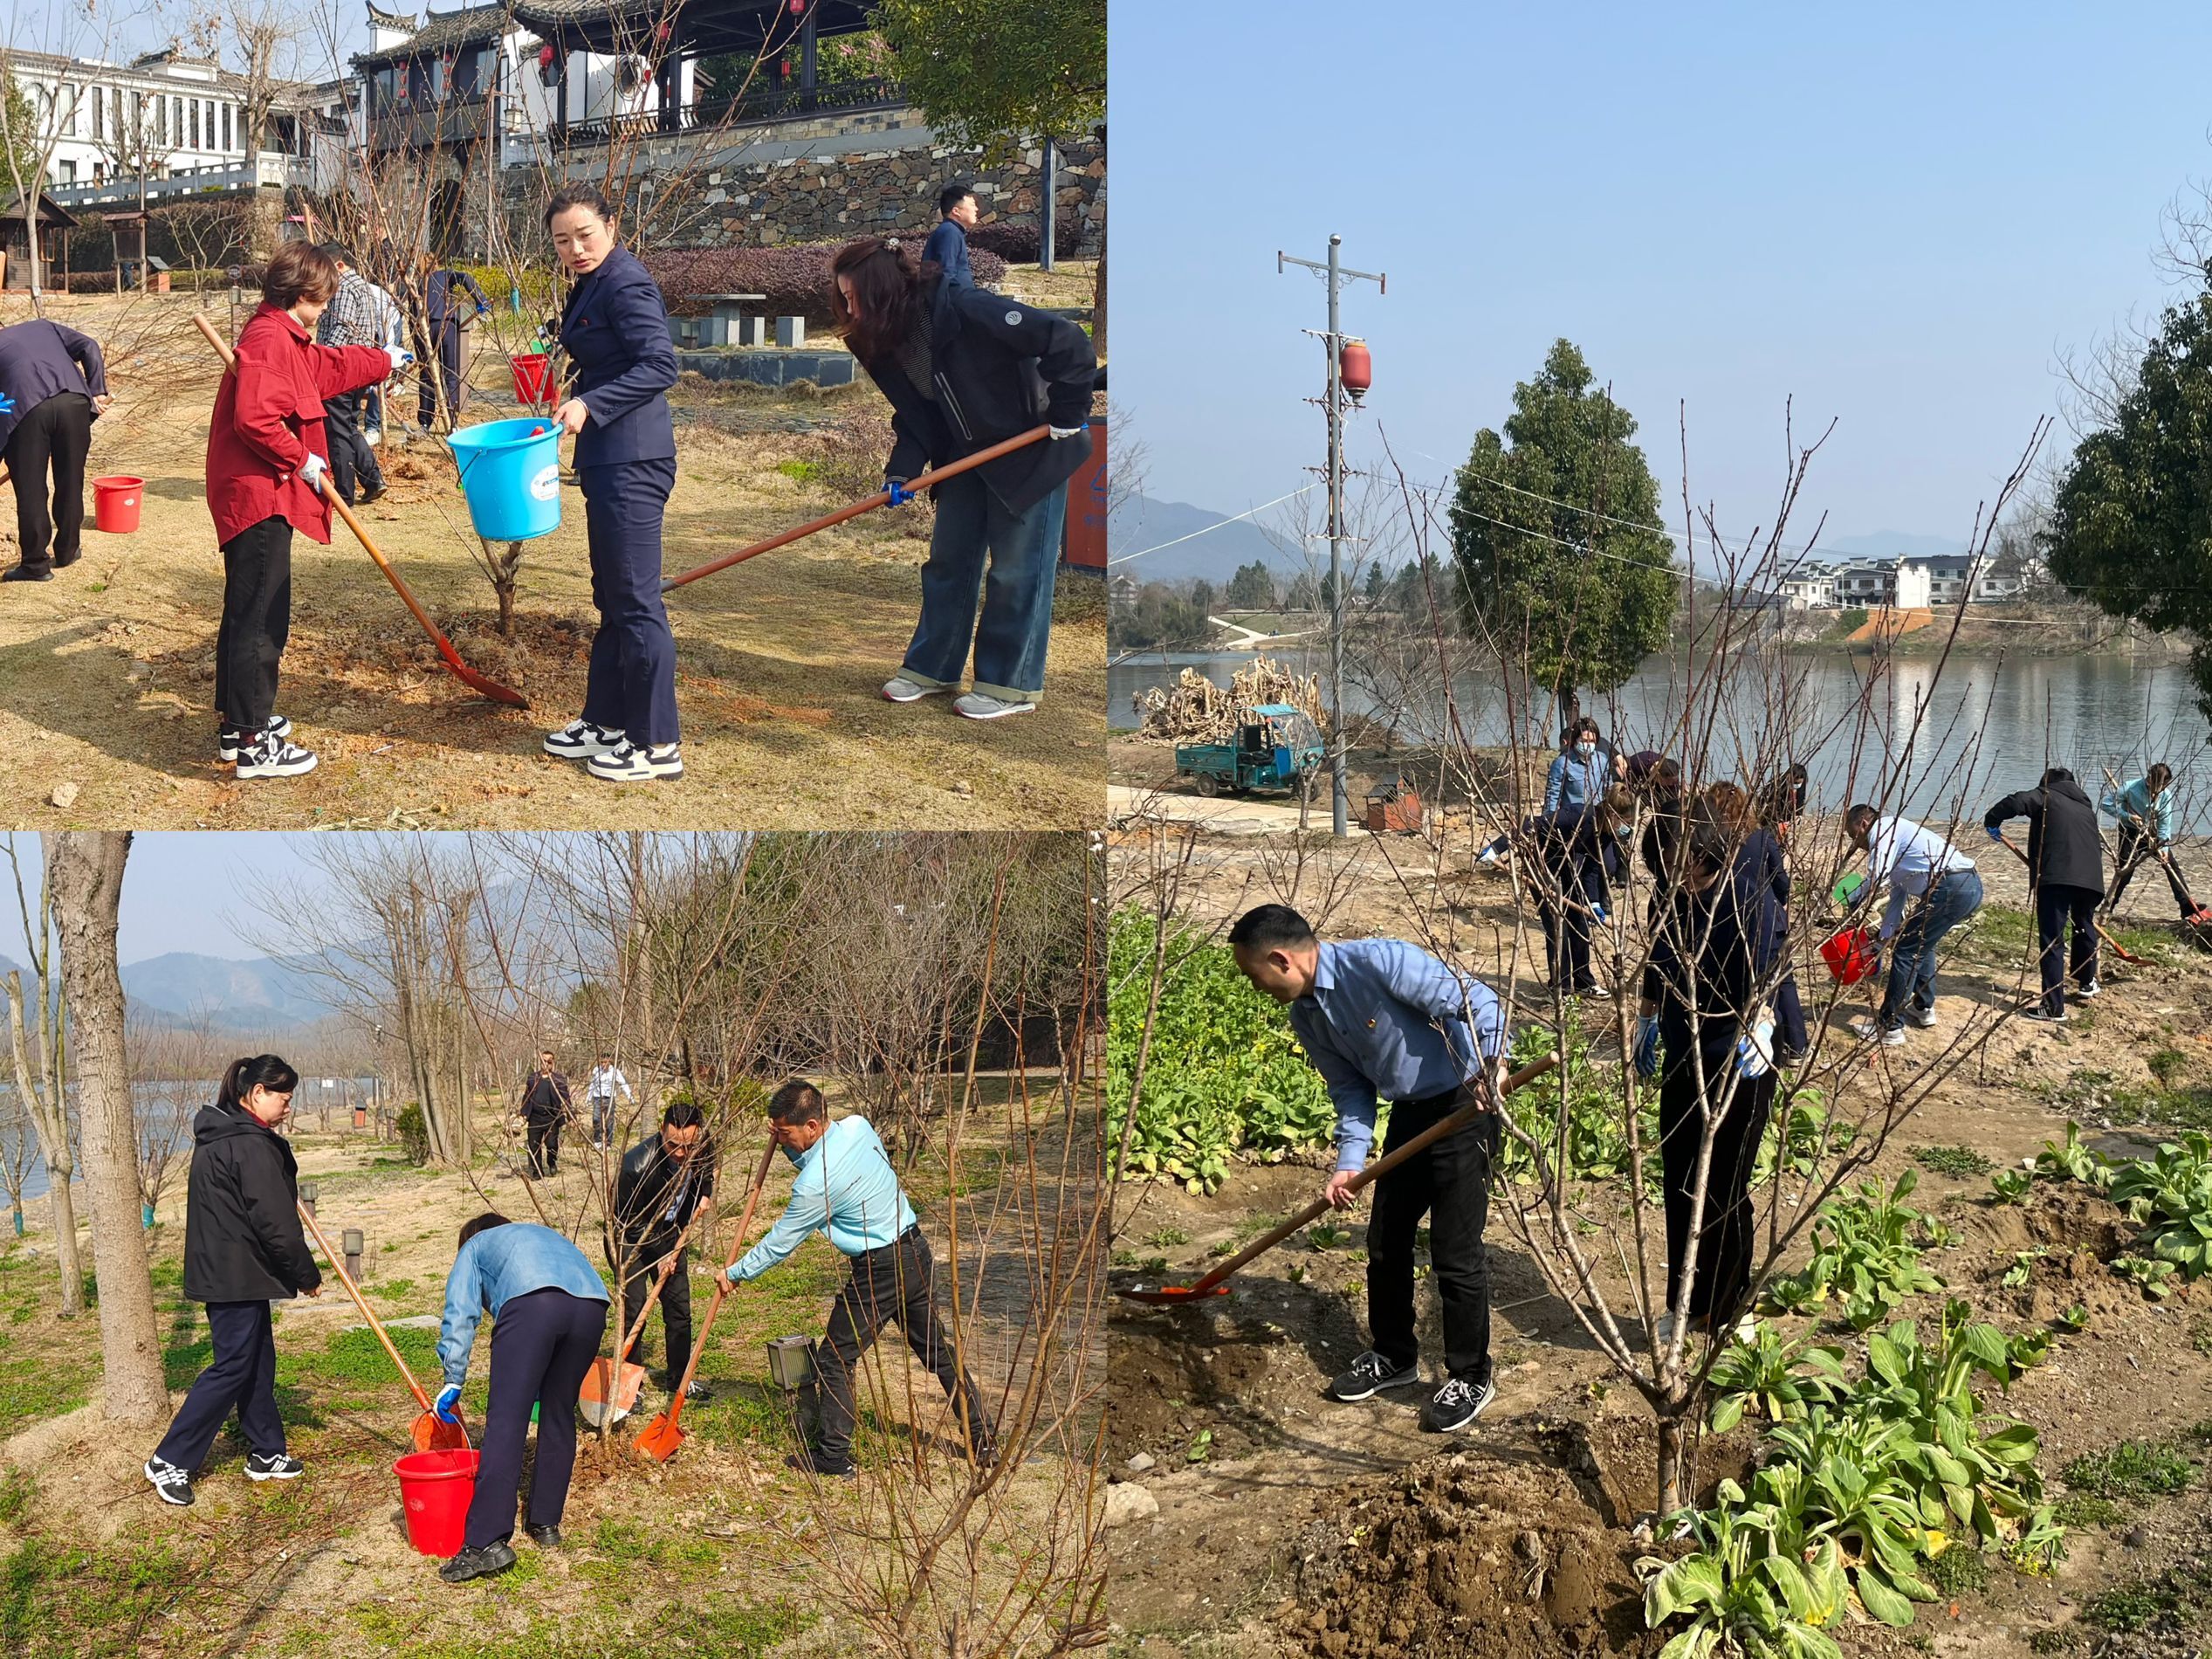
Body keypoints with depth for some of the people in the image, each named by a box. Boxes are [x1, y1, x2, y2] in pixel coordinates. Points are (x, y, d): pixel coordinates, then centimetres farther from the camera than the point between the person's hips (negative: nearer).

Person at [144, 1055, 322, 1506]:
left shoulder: (217, 1136, 12)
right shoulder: (252, 1145, -20)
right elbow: (275, 1224, -20)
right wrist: (307, 1275, -10)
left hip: (222, 1270, 10)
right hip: (238, 1277, -10)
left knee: (258, 1363, 16)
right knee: (232, 1367, -3)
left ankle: (266, 1453, 25)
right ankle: (170, 1461, 2)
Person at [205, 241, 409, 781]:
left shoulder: (288, 340, 16)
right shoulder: (269, 337, -17)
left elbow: (331, 366, 36)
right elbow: (255, 419, -28)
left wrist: (384, 362, 48)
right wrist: (301, 460, -15)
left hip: (257, 497, 11)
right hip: (259, 497, -11)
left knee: (248, 614, 18)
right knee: (260, 618, -8)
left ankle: (238, 721, 29)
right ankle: (254, 744, -5)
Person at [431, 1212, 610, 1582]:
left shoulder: (475, 1247, 32)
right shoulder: (545, 1234, 45)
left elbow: (459, 1314, 15)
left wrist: (453, 1380, 14)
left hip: (532, 1301, -5)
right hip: (593, 1305, 5)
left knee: (505, 1423, -6)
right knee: (559, 1416, 19)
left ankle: (487, 1541, -13)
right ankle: (546, 1524, 26)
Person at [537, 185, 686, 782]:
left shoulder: (626, 284, -14)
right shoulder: (592, 285, 16)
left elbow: (659, 365, -22)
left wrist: (590, 405, -24)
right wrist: (576, 400, 16)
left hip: (633, 459, -11)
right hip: (609, 459, 11)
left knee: (636, 600, -6)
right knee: (612, 597, 17)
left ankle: (658, 744, 1)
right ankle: (608, 722, 28)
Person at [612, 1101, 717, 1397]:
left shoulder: (704, 1149, -18)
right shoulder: (637, 1165, -35)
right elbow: (630, 1221, -22)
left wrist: (705, 1195, -10)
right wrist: (663, 1251, -20)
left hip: (670, 1232, 5)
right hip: (632, 1236, -5)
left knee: (679, 1306, 6)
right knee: (633, 1308, -10)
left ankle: (679, 1377, 21)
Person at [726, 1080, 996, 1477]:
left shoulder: (815, 1184, -21)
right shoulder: (856, 1126, -1)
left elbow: (779, 1242, -8)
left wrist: (736, 1272, 6)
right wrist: (786, 1145, 4)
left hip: (879, 1270, -8)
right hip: (916, 1251, 8)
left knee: (834, 1359, 6)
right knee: (937, 1349, 18)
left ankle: (832, 1455, 11)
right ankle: (983, 1439, 24)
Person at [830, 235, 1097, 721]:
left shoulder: (967, 309, -30)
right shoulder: (883, 343, -5)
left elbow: (1068, 343, -30)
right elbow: (915, 414, 2)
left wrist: (1067, 415, -23)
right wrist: (902, 470, -14)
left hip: (1032, 451, -8)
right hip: (968, 454, 8)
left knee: (1017, 568, -2)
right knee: (948, 558, 11)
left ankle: (1011, 686, 8)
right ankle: (932, 667, 24)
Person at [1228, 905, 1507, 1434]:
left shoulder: (1379, 962, -26)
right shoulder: (1306, 1016, 1)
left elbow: (1478, 1001, -25)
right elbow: (1351, 1089, 6)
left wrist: (1489, 1068, -37)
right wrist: (1349, 1163, -5)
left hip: (1464, 1107, -8)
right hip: (1409, 1113, 8)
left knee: (1455, 1250, -5)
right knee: (1385, 1242, 15)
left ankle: (1469, 1378, 10)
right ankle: (1393, 1357, 34)